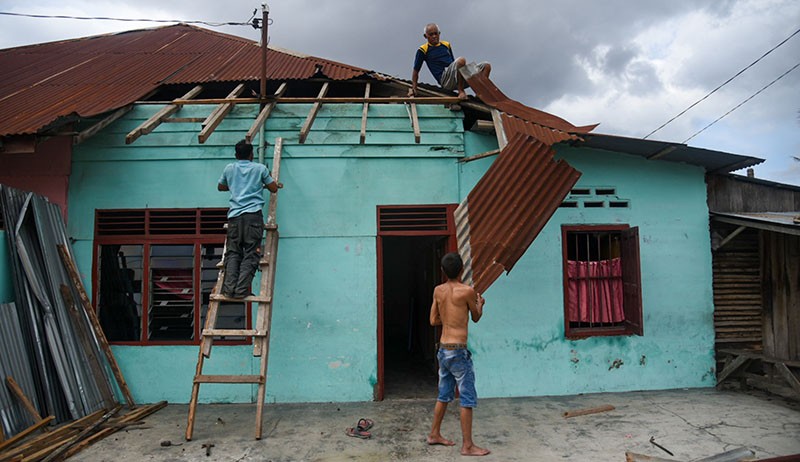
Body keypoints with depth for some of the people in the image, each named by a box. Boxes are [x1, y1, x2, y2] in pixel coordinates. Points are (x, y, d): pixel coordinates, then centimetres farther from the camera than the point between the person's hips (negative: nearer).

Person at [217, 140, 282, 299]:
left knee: (233, 253, 6)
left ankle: (229, 288, -9)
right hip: (253, 215, -2)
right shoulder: (260, 168, 11)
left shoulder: (229, 169, 19)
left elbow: (220, 187, 34)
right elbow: (274, 188, 16)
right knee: (250, 254, -3)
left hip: (234, 215, 3)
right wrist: (264, 183, 37)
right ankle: (241, 289, -14)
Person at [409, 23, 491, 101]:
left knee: (486, 66, -6)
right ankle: (461, 92, -26)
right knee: (461, 60, -35)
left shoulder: (446, 45, 23)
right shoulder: (423, 50, 6)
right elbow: (416, 70, 7)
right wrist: (413, 88, 2)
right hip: (445, 79, -7)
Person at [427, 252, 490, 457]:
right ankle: (467, 446, 7)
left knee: (444, 395, 20)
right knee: (467, 399, 2)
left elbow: (433, 320, 10)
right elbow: (476, 318, 4)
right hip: (458, 351, -7)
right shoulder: (467, 291, -12)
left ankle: (434, 434, 31)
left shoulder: (438, 291, 4)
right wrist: (480, 303, 23)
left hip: (443, 349, 7)